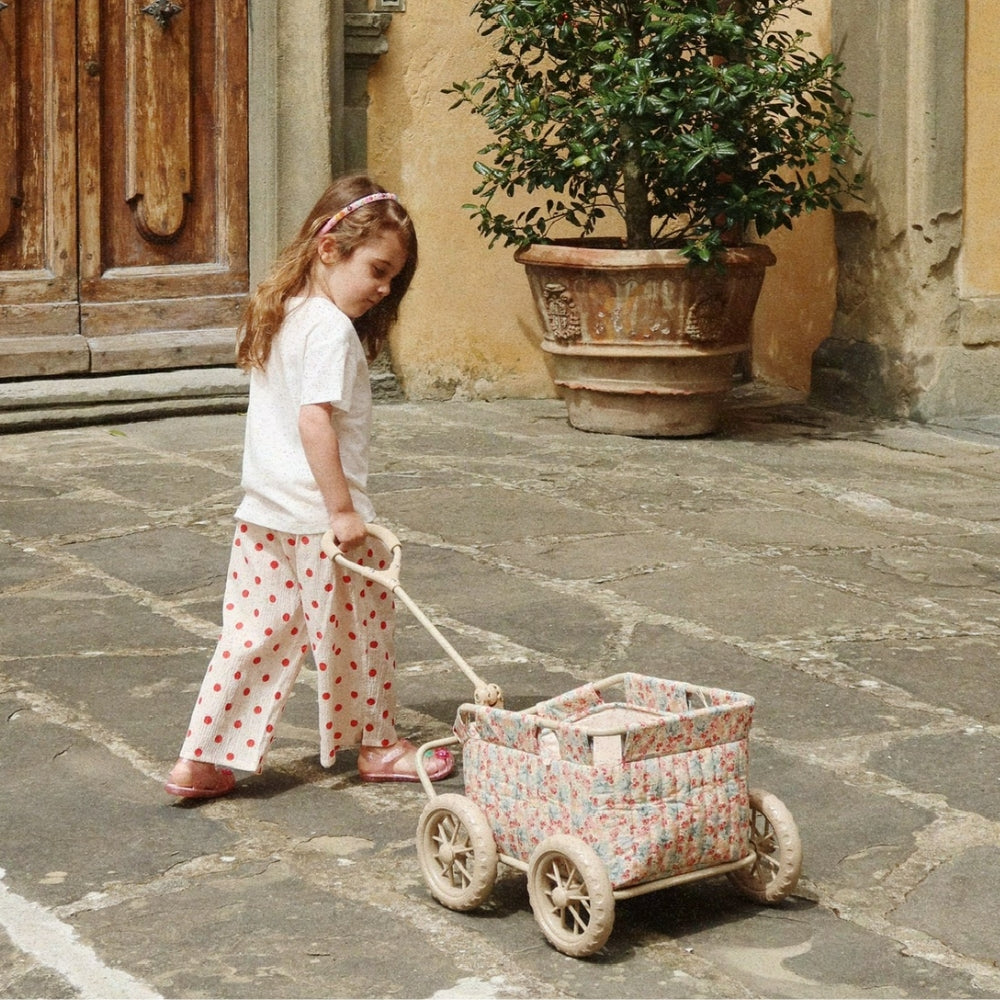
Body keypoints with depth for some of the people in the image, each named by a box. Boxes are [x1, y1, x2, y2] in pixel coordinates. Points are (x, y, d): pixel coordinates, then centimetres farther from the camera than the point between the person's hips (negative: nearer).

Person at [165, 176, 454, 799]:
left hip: (263, 513, 8)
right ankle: (377, 745, 26)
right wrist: (342, 510, -21)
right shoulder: (331, 329, -17)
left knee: (256, 631, 11)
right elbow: (314, 420, -24)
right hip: (319, 514, -8)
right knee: (361, 626, 10)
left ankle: (202, 760, 9)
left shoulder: (280, 315, 12)